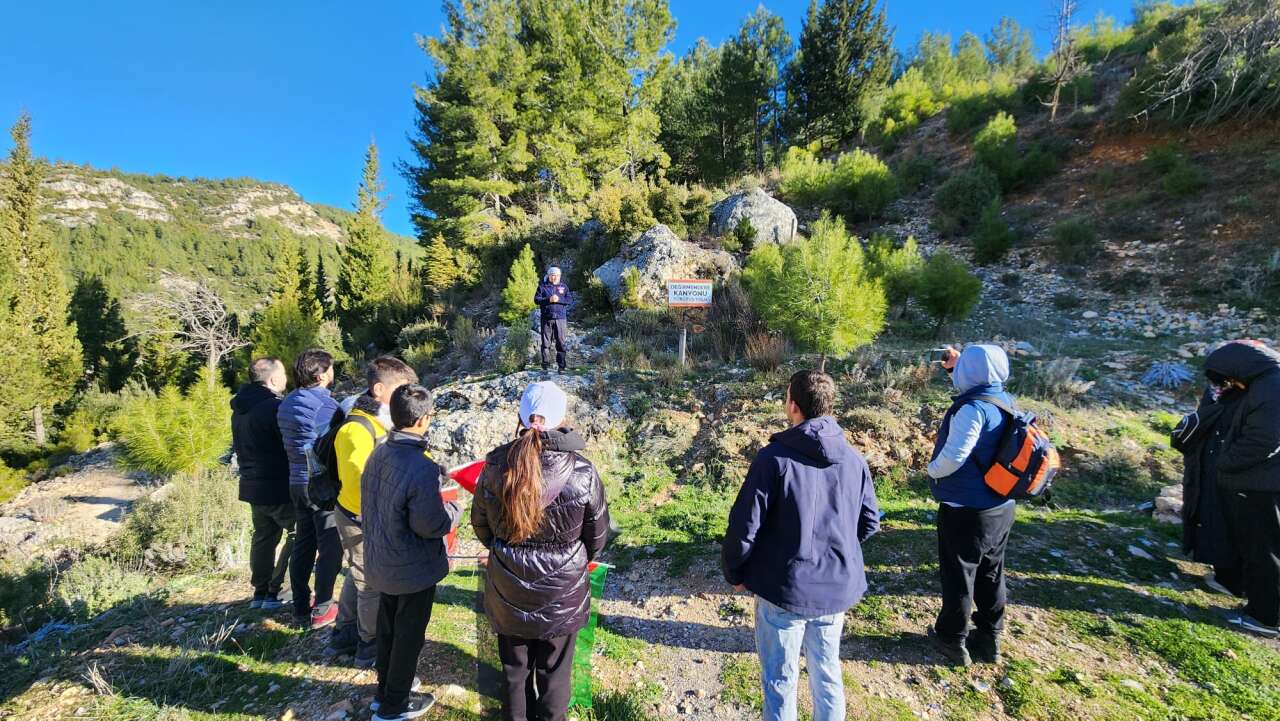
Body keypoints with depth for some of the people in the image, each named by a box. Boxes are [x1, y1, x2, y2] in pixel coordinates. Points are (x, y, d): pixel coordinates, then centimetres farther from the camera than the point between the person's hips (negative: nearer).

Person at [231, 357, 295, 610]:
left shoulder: (239, 408, 8)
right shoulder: (275, 407, -21)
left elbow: (239, 446, 17)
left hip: (252, 485, 9)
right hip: (280, 487, -9)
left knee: (263, 537, 19)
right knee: (298, 535, 4)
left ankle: (259, 591, 25)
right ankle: (274, 591, 6)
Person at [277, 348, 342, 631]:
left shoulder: (287, 403, 10)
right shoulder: (323, 403, -18)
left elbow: (291, 443, 17)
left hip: (297, 481, 9)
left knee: (303, 545, 16)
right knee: (330, 547, 3)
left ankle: (301, 608, 26)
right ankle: (322, 611, 10)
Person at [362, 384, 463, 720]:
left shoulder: (378, 454, -6)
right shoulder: (422, 468, -31)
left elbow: (375, 505, 5)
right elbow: (430, 525, -27)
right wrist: (455, 510, -9)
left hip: (381, 562, 7)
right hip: (413, 569, -7)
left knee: (387, 626, 25)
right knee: (409, 634, 14)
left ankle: (385, 688, 45)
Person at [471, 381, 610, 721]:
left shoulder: (496, 466, -15)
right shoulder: (582, 472, -21)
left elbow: (481, 524, 1)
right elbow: (597, 534, -7)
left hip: (508, 590, 2)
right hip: (562, 591, -2)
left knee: (515, 667, 25)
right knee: (554, 670, 21)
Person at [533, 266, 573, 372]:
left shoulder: (564, 287, 11)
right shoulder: (542, 286, 7)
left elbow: (570, 300, 3)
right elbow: (536, 299, 0)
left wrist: (559, 299, -13)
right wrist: (548, 300, -15)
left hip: (561, 319, 1)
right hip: (547, 319, -1)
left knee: (561, 343, 0)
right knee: (546, 342, 2)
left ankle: (561, 366, 5)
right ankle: (545, 365, 9)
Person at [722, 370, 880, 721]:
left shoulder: (774, 457, -20)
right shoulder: (854, 459, -4)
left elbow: (744, 527, -18)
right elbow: (870, 522, 6)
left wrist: (735, 573, -2)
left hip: (784, 589, -5)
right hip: (839, 587, 5)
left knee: (780, 679, 15)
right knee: (827, 670, 25)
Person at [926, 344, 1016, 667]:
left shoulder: (973, 408, -25)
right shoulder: (1004, 401, 1)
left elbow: (953, 457, -26)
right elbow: (974, 386, 24)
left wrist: (932, 470, -8)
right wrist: (957, 365, 27)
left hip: (966, 511, -8)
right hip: (1000, 508, 8)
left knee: (958, 576, 9)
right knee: (991, 575, 20)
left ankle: (952, 639, 24)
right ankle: (989, 639, 35)